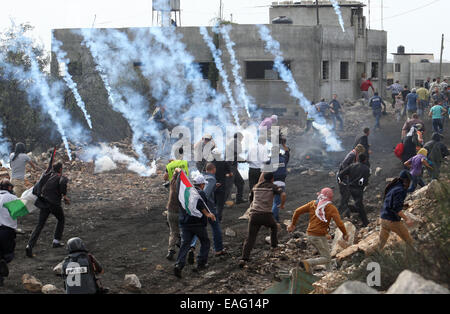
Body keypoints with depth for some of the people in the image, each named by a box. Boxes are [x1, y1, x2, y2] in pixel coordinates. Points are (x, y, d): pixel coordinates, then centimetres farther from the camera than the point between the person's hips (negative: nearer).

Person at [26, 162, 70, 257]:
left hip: (44, 202, 4)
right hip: (54, 204, -4)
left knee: (40, 225, 3)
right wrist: (65, 196, -16)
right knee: (61, 219, 25)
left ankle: (30, 245, -14)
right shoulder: (61, 177, -6)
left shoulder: (49, 175, 12)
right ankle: (56, 241, 24)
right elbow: (63, 183, -31)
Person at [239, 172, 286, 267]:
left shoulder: (255, 187, 17)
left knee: (250, 238, -1)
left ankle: (244, 258, -16)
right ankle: (274, 243, 41)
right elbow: (283, 194, -12)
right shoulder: (273, 187, 5)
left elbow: (251, 199, 32)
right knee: (274, 226, 34)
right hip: (266, 215, -2)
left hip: (254, 215, 2)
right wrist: (282, 205, 6)